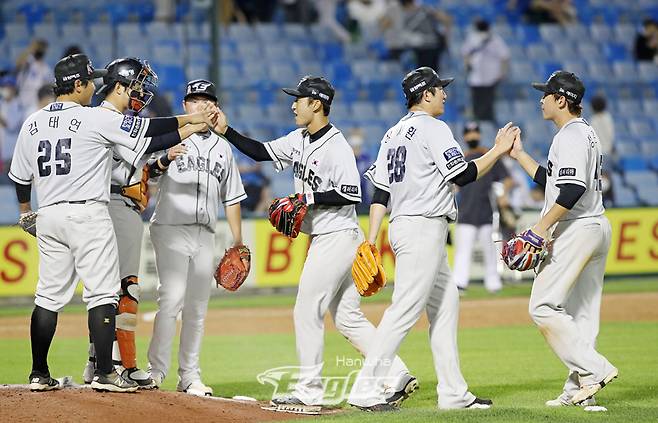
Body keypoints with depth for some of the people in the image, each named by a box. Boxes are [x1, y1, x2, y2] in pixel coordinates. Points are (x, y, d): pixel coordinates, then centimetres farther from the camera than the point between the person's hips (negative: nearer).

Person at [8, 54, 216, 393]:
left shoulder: (32, 123, 8)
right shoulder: (95, 118, -8)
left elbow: (20, 176, 16)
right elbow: (147, 129, -7)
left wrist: (25, 212, 32)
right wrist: (190, 119, 4)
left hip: (48, 217, 6)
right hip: (87, 214, -6)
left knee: (49, 295, 10)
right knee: (102, 293, -2)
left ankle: (39, 374, 12)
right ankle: (104, 373, -6)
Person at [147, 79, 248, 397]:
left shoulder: (222, 147, 17)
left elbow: (231, 197, 20)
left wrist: (238, 240, 15)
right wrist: (164, 159, -36)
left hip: (205, 235, 5)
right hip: (171, 229, -5)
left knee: (197, 308, 7)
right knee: (172, 298, -17)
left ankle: (189, 377, 11)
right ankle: (156, 371, -14)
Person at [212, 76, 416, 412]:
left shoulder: (336, 146, -18)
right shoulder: (299, 140, 10)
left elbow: (351, 194, -23)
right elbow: (261, 152, 18)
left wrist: (308, 198, -21)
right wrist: (226, 131, 8)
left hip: (337, 237, -9)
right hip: (322, 239, 9)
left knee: (307, 313, -5)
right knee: (347, 318, 10)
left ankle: (309, 394, 1)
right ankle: (397, 376, 10)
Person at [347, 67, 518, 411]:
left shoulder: (393, 133, 16)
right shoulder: (433, 129, -9)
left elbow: (380, 191, 12)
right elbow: (463, 175, -15)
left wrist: (371, 241, 9)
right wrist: (498, 151, -3)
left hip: (401, 226, 10)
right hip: (424, 228, -10)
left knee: (445, 304, 13)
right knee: (405, 310, -11)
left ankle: (453, 393, 13)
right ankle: (366, 391, -15)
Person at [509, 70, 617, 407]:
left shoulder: (571, 135, -13)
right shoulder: (585, 133, 20)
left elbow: (573, 189, -24)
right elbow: (551, 180, 26)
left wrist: (543, 226, -22)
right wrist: (519, 155, 24)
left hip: (576, 229, -11)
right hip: (597, 228, 11)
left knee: (544, 306, -10)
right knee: (581, 312, 10)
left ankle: (594, 369, -14)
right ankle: (579, 390, 10)